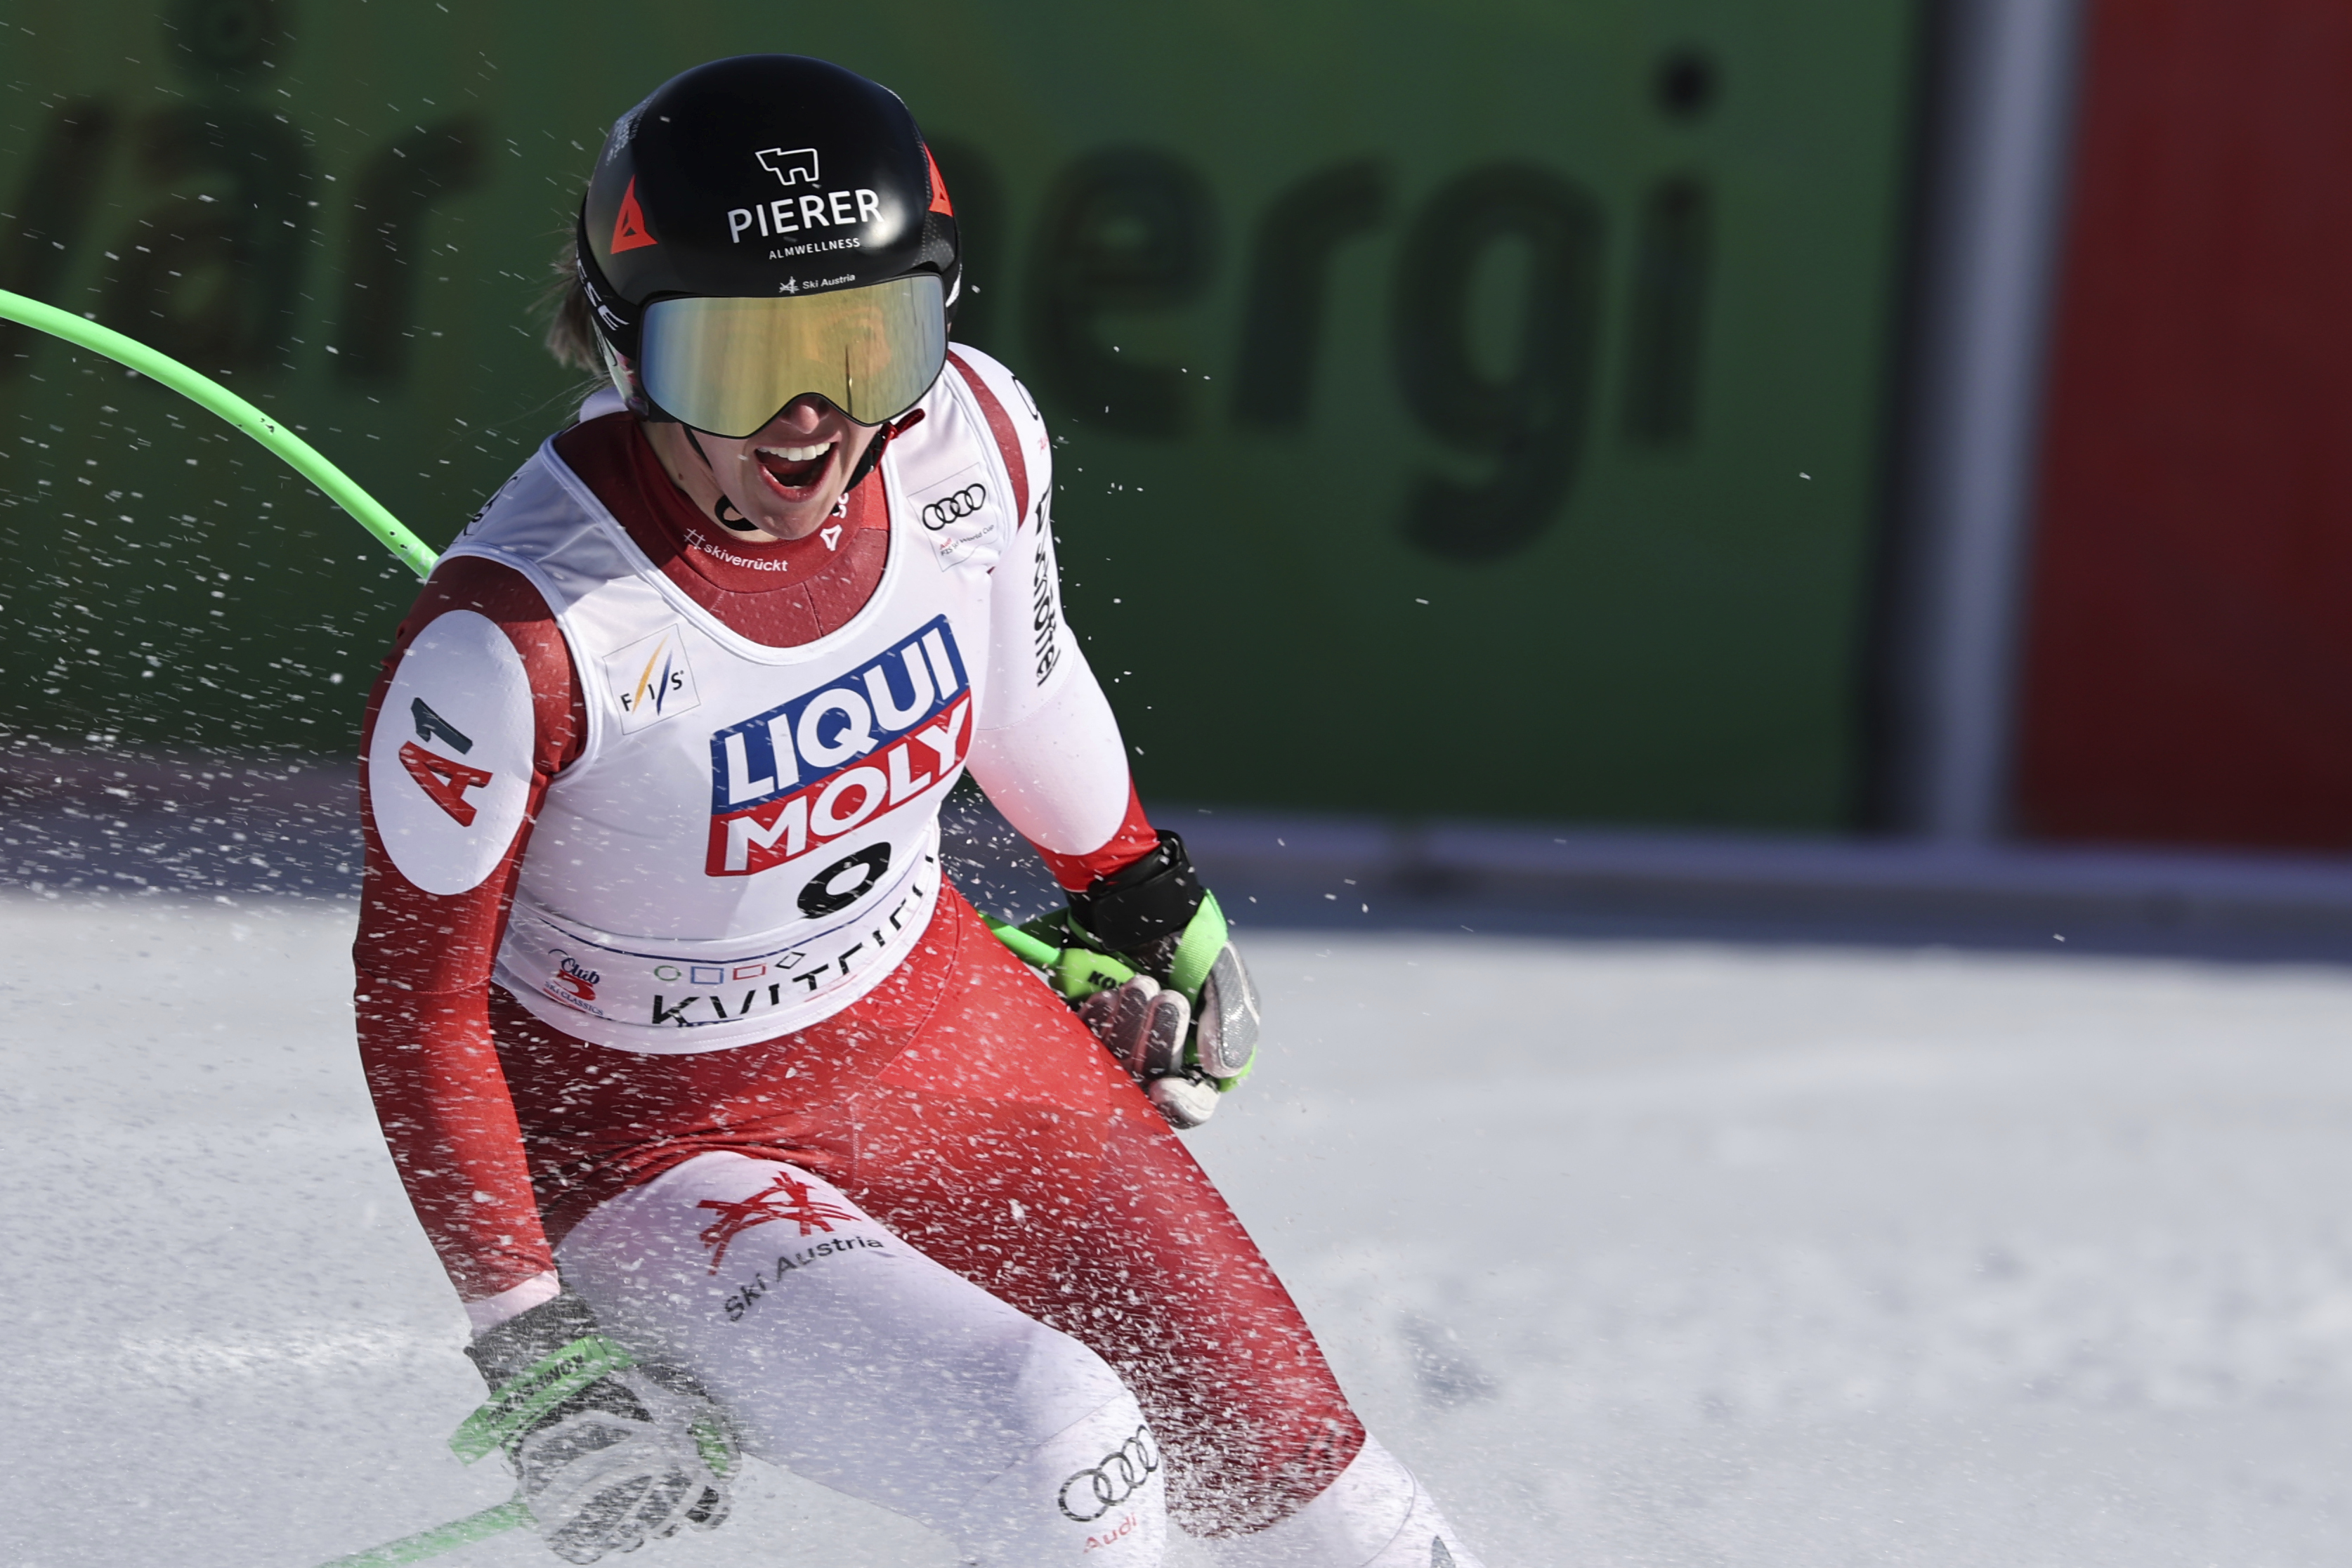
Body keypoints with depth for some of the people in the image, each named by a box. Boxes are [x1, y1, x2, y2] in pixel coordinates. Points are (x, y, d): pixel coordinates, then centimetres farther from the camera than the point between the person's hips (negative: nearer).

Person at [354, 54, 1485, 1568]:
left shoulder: (969, 439, -16)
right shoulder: (518, 637, -31)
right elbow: (416, 996, -18)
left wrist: (1149, 905, 22)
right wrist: (532, 1351, -18)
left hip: (953, 1040, 6)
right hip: (660, 1145, -6)